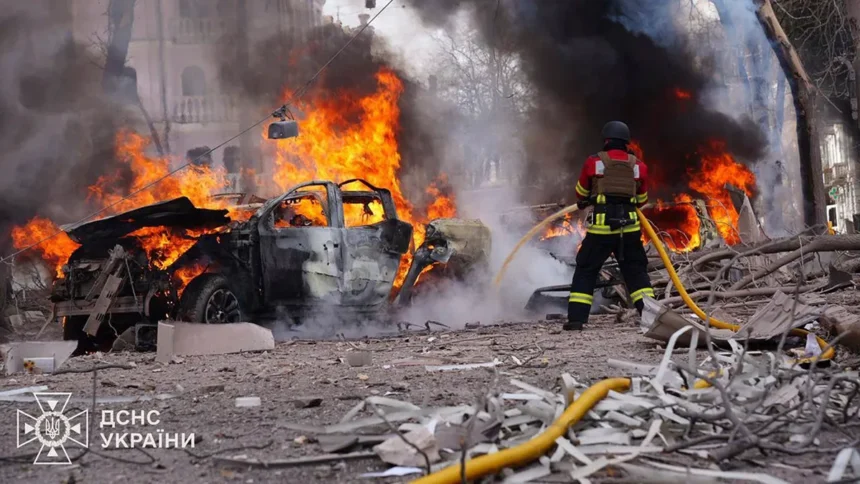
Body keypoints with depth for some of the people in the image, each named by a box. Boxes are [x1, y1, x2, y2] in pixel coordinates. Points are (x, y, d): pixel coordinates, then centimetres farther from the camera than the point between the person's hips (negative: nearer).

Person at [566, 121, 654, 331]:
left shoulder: (594, 162, -1)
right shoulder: (639, 166, 6)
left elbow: (581, 193, 12)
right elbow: (642, 200, 17)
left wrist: (586, 202, 34)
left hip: (601, 226, -2)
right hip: (629, 226, 2)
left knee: (585, 270, 8)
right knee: (636, 271, 14)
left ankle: (576, 318, 2)